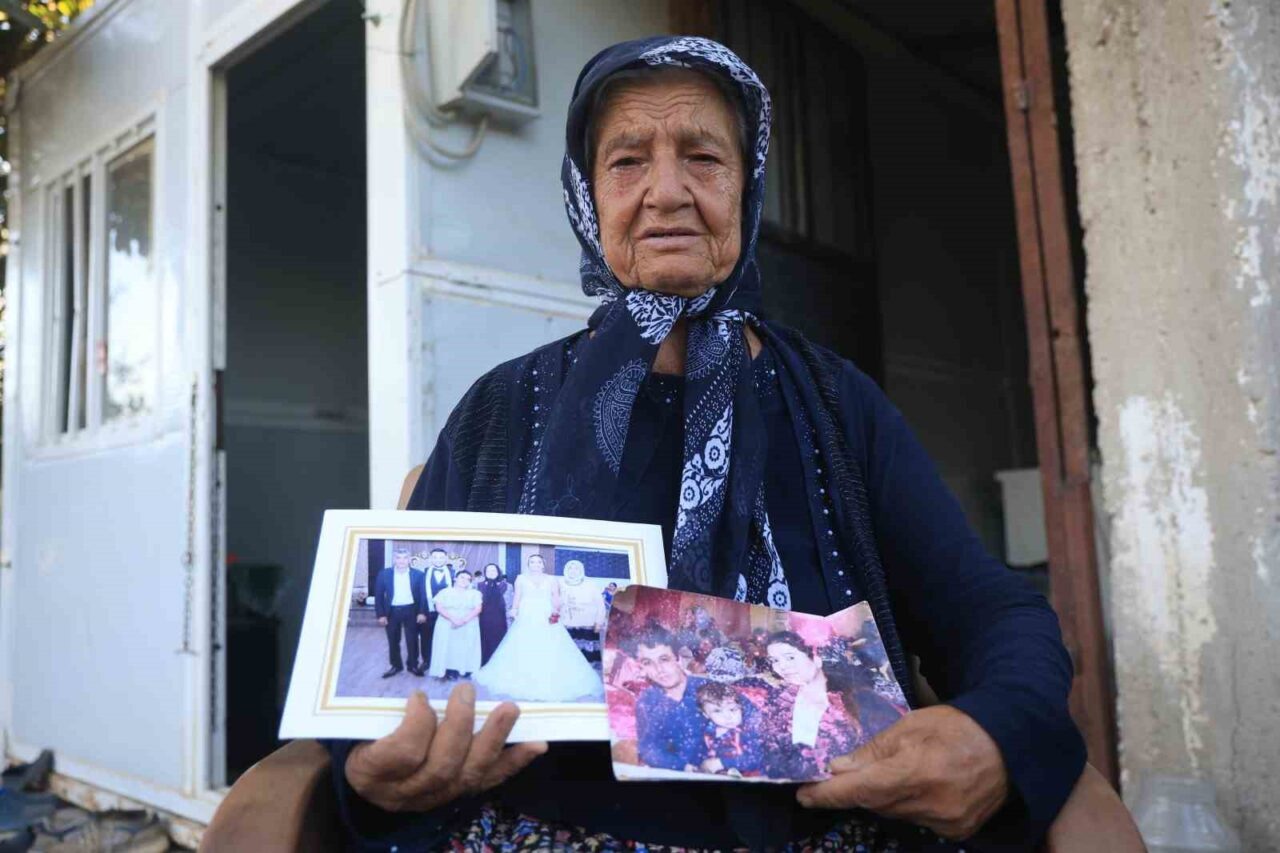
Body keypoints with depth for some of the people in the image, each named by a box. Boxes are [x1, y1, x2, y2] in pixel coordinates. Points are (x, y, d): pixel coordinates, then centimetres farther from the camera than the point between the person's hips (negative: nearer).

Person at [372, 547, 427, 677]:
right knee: (393, 641, 10)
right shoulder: (384, 574, -3)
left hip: (411, 610, -1)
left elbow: (423, 595, 0)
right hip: (392, 611, 1)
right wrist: (380, 615, -5)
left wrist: (422, 612, -7)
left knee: (412, 640, 7)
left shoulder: (417, 574, -3)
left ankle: (413, 665, 21)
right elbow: (379, 596, -1)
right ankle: (396, 666, 24)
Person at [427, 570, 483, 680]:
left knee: (465, 649, -6)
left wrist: (464, 620, -17)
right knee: (448, 648, -8)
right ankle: (450, 670, -5)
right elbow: (439, 608, -5)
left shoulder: (475, 593, 8)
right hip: (447, 626, 0)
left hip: (468, 628, 0)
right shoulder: (444, 592, 6)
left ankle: (465, 670, -2)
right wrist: (453, 619, -18)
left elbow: (478, 609, -3)